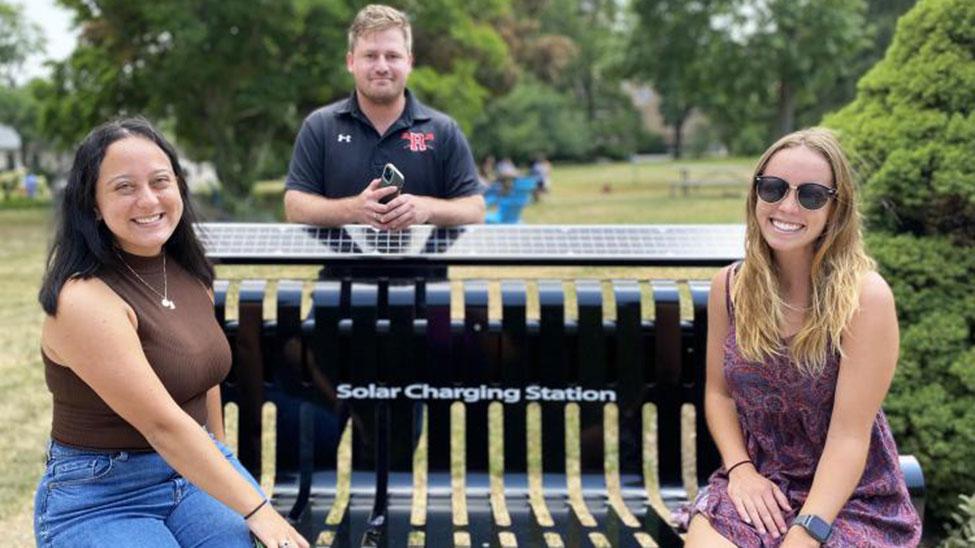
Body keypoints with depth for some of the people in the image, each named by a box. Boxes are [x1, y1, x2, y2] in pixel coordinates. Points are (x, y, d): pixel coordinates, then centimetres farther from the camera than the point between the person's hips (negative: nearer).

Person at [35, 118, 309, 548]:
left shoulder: (191, 274, 2)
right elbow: (162, 424, -25)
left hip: (197, 466, 7)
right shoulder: (85, 301, -22)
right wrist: (256, 510, -24)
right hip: (100, 499, -6)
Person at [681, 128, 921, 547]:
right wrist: (739, 468, -7)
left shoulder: (865, 296, -14)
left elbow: (849, 435, -17)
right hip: (756, 483, 3)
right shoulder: (728, 287, -1)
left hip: (852, 498, -3)